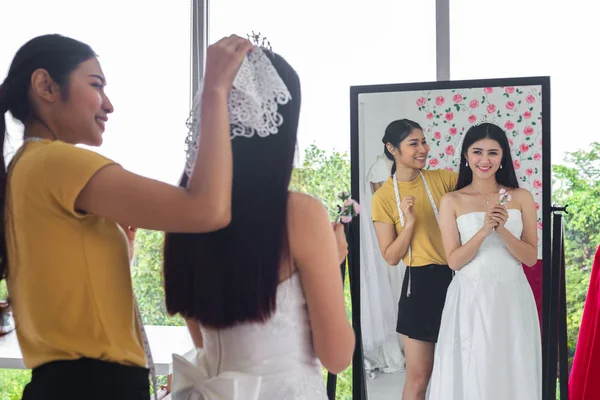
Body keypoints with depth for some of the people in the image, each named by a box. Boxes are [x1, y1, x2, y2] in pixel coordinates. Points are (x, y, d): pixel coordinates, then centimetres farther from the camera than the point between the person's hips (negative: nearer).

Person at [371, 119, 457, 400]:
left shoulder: (442, 178, 2)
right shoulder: (383, 197, -4)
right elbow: (391, 257, -4)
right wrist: (410, 222, -17)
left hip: (456, 279, 3)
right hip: (421, 285, -3)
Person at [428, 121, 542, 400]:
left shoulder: (521, 198, 2)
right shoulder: (452, 201, -2)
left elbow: (531, 257, -1)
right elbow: (454, 261, -7)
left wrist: (503, 230, -17)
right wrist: (484, 230, -20)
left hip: (512, 299, 2)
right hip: (470, 300, -1)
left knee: (512, 374, 10)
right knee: (470, 375, 7)